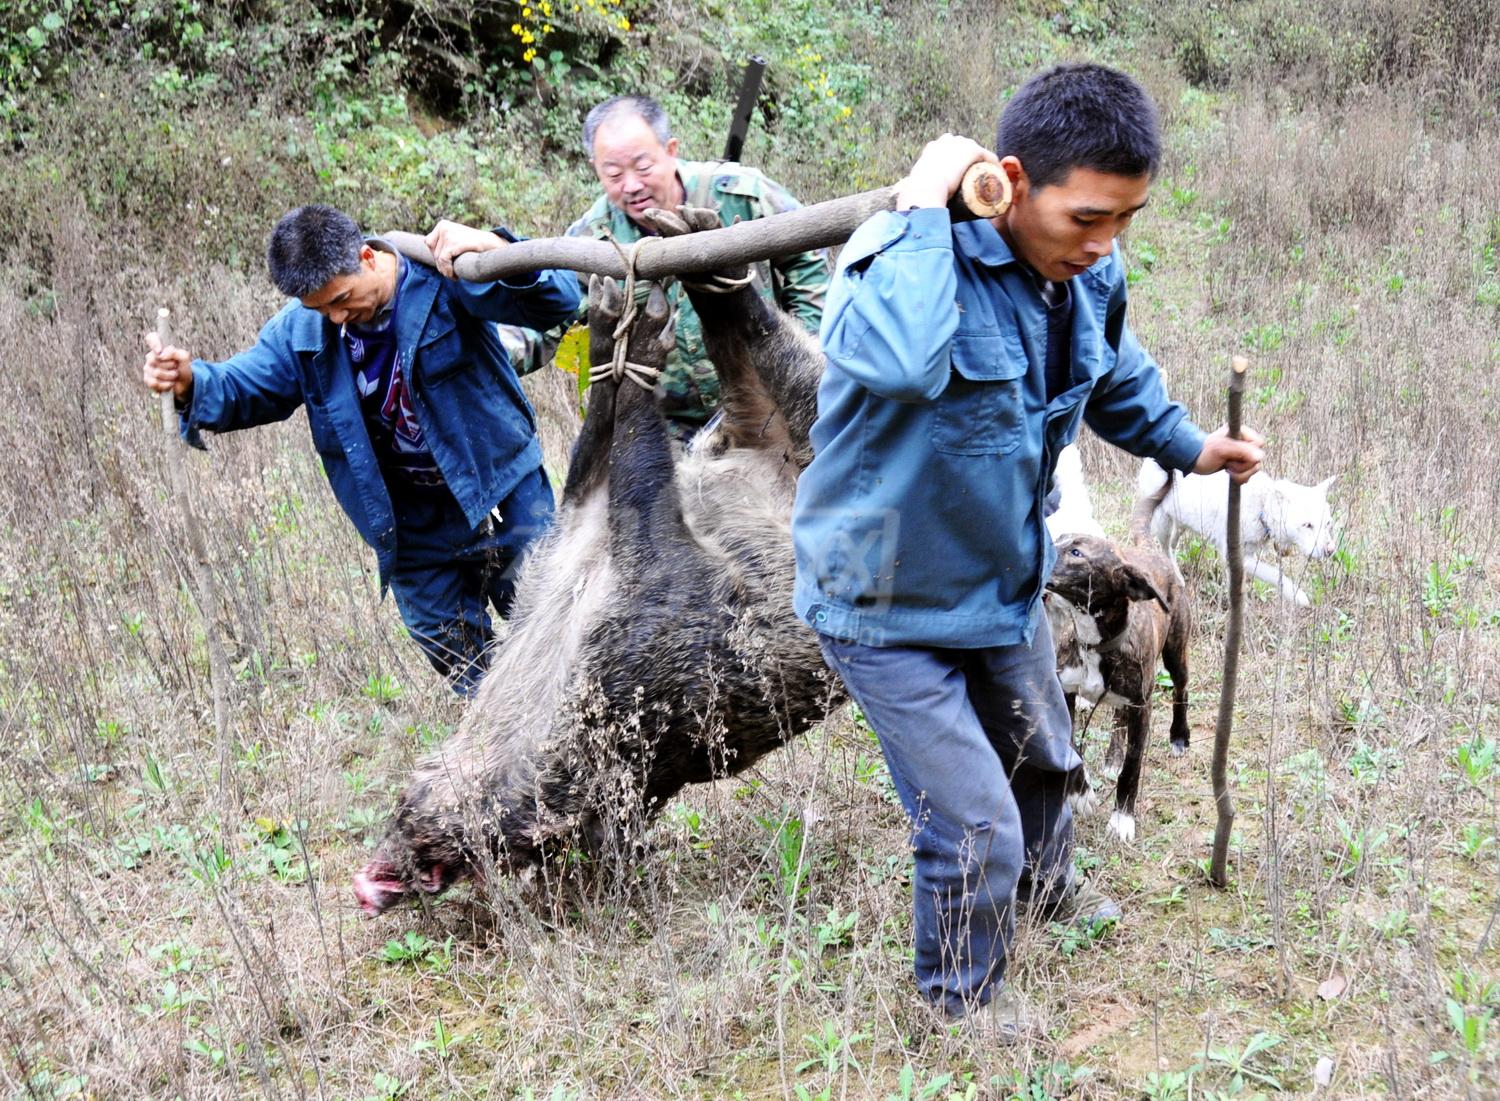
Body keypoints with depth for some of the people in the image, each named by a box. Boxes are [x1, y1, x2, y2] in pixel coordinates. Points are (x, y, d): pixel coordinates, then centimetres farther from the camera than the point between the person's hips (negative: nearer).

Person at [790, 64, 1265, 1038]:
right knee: (976, 829, -3)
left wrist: (1188, 445, 25)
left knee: (1042, 757, 30)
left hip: (1003, 580, 8)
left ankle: (1046, 884, 62)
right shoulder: (912, 255, -32)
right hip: (888, 603, -7)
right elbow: (900, 363, -57)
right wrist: (922, 208, -45)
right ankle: (963, 991, 28)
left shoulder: (1091, 275, -8)